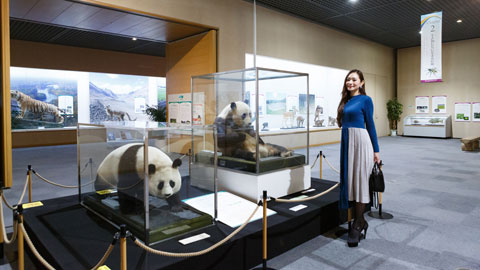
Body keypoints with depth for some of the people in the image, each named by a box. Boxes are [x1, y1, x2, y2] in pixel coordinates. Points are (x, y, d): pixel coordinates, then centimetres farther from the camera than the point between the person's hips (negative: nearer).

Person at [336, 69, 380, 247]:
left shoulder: (365, 100, -2)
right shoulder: (345, 101, 16)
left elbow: (370, 125, -3)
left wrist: (376, 150, -3)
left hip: (360, 141, -7)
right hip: (346, 142, 7)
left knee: (360, 180, -1)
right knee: (348, 179, 8)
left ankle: (358, 224, 8)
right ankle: (360, 221, 21)